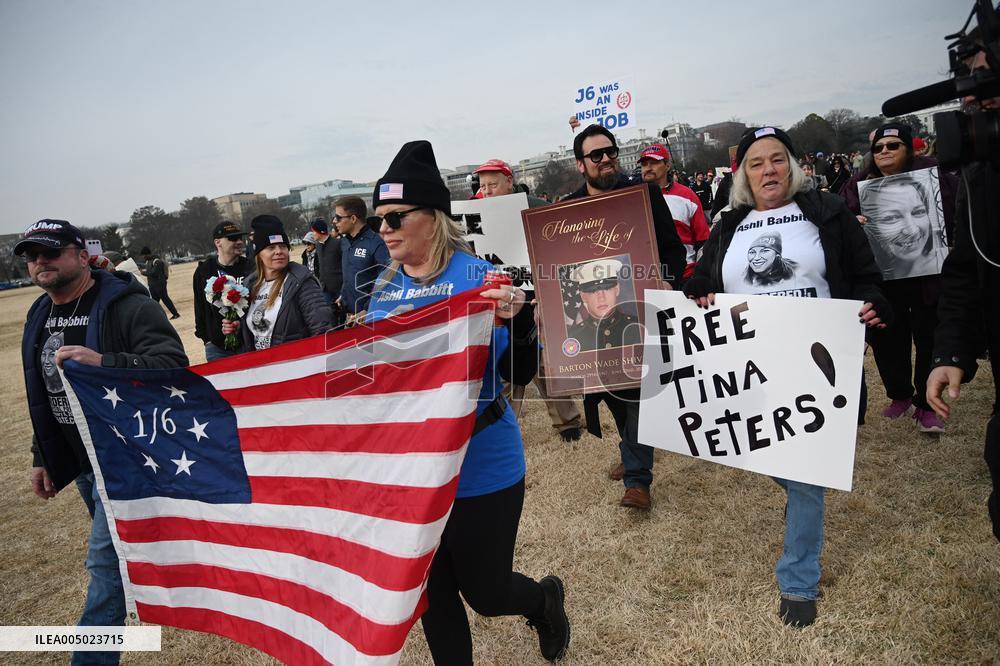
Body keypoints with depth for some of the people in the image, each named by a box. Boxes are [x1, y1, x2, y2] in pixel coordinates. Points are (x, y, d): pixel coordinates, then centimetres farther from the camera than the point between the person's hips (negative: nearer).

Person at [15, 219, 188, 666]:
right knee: (121, 546, 21)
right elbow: (43, 395, 19)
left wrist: (103, 363, -42)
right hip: (79, 460, 9)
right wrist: (41, 457, 19)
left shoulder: (126, 306, -17)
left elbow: (172, 364, -29)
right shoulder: (40, 317, 10)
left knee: (106, 558, -7)